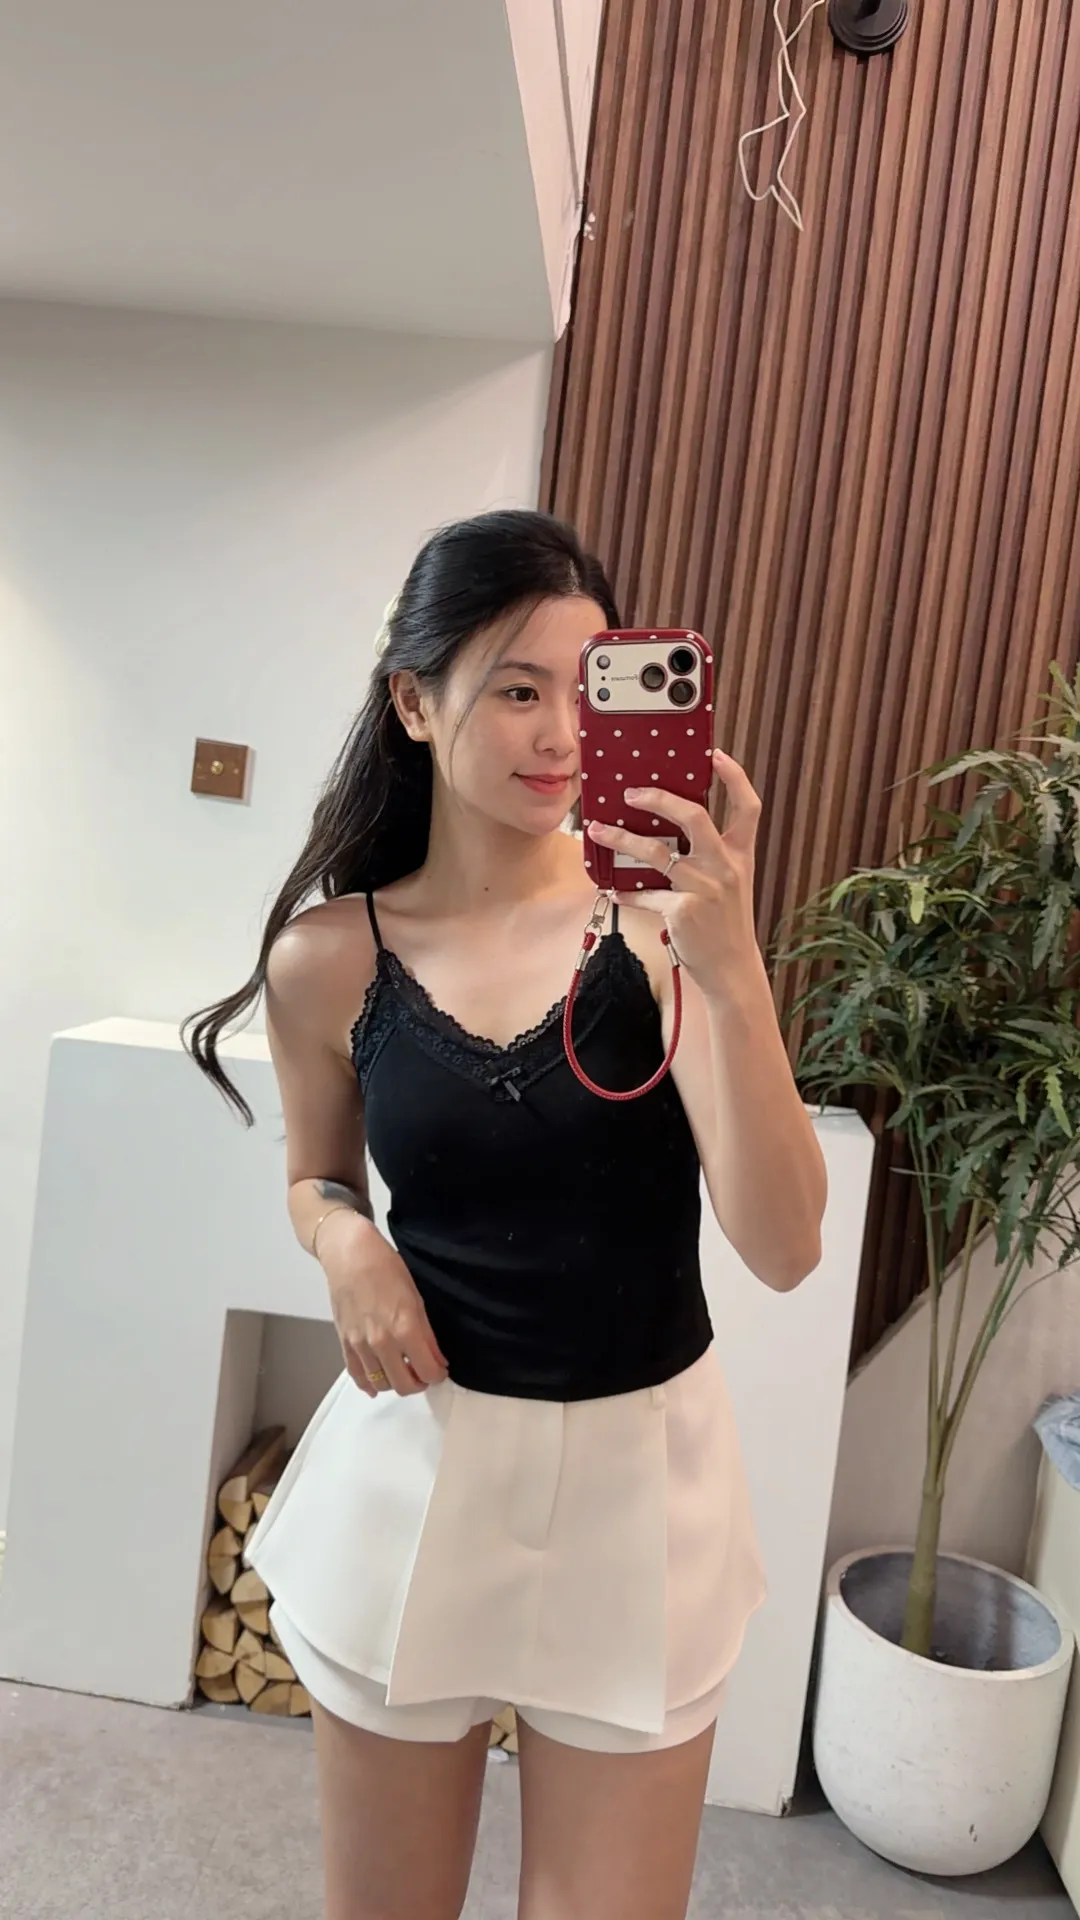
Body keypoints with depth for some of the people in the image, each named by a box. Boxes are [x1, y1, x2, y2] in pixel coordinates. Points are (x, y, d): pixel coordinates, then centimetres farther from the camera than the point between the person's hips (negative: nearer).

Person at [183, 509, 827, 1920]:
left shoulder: (661, 914, -13)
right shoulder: (330, 955, -8)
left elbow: (784, 1250, -19)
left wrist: (732, 973, -31)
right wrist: (344, 1239, -12)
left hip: (640, 1476, -1)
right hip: (418, 1469, 2)